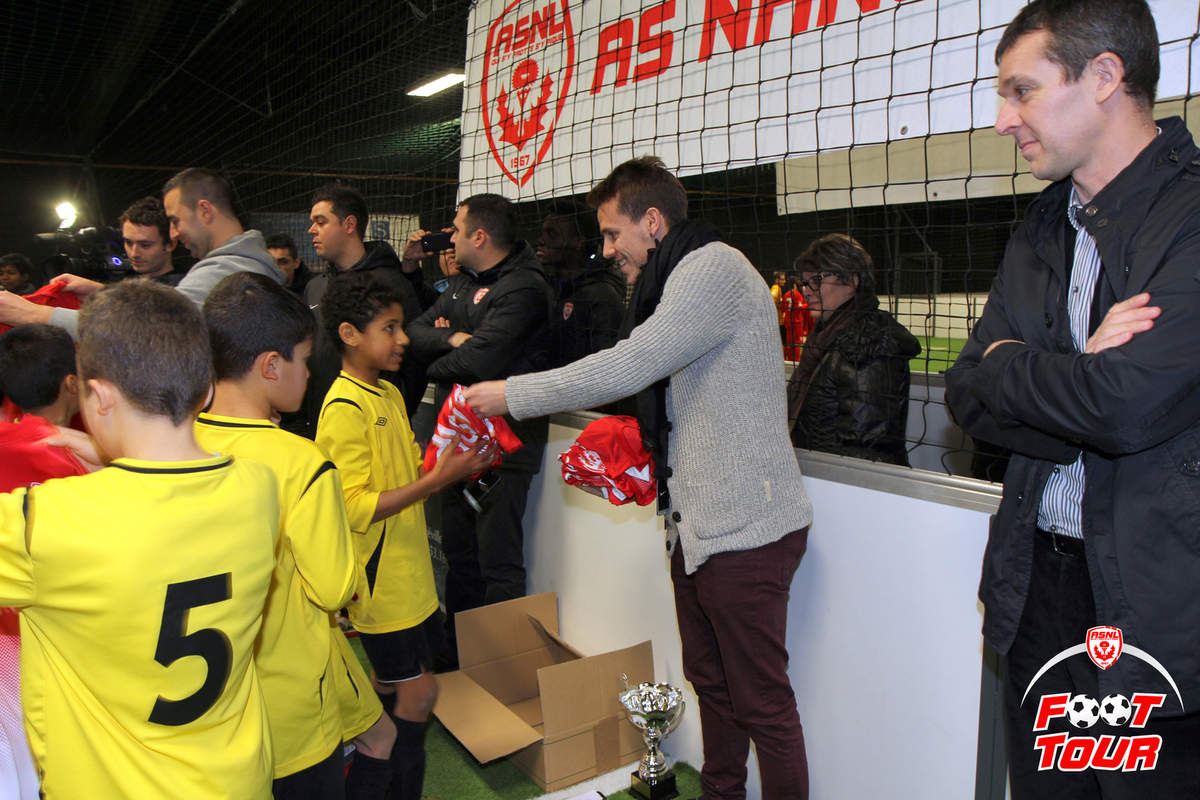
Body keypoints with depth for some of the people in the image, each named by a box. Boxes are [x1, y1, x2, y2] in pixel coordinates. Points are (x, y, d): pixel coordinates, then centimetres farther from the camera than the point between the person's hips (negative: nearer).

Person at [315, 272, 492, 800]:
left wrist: (453, 463, 0)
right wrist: (438, 479, -25)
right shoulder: (345, 409, -18)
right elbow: (355, 509, -22)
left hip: (407, 572, 9)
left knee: (394, 687, 17)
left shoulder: (389, 394, 10)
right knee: (417, 692, -1)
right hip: (378, 576, -9)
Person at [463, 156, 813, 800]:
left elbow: (627, 367, -24)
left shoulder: (714, 267, -15)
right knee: (709, 681, 21)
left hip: (745, 528, -10)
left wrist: (510, 395, -16)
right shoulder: (679, 279, 18)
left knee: (761, 701, 2)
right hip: (698, 523, 10)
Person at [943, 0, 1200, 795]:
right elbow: (969, 395, 3)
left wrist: (1008, 364, -8)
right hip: (1040, 581, 7)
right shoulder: (1043, 229, 10)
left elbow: (1128, 403, -26)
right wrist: (1075, 379, -16)